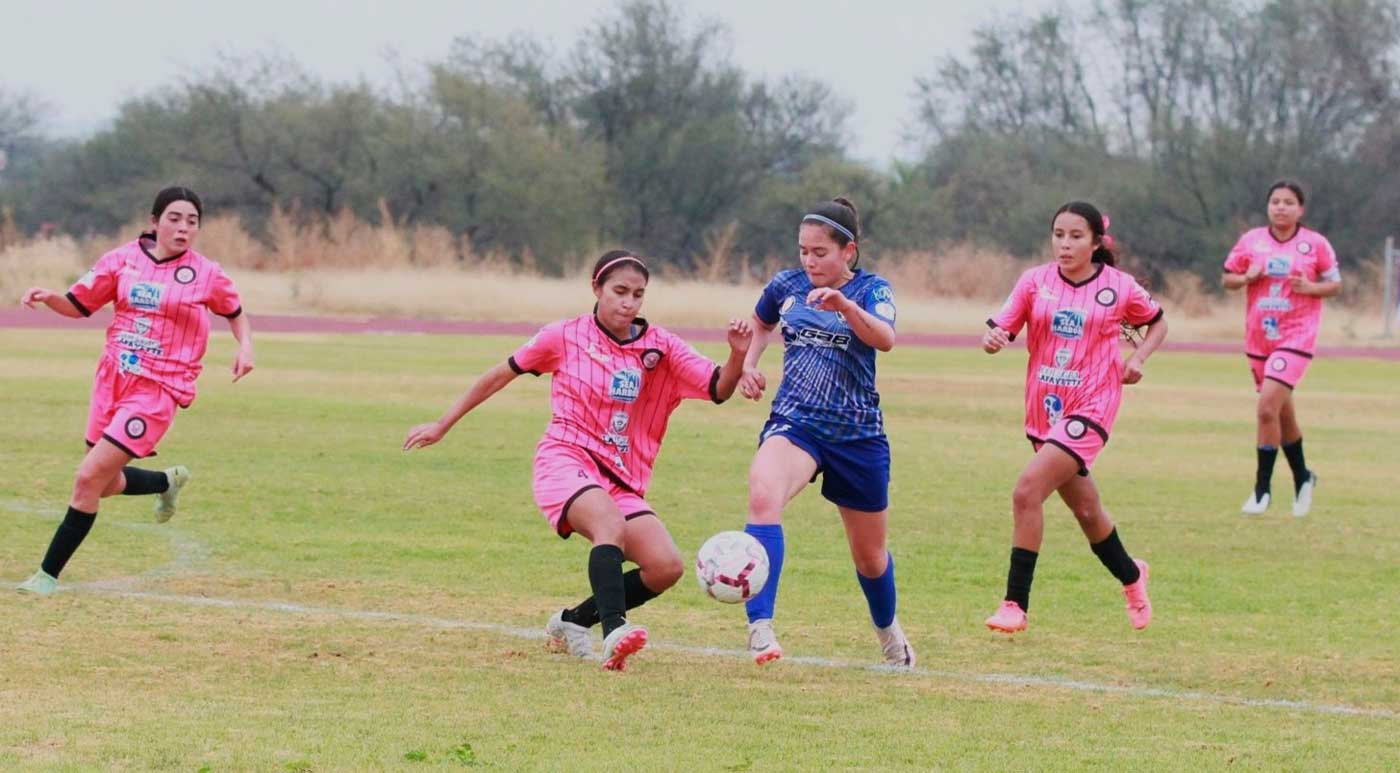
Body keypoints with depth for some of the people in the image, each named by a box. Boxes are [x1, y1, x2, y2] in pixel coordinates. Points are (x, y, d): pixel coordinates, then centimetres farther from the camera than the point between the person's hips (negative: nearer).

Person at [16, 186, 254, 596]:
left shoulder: (206, 274, -3)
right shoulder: (123, 260, 2)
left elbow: (235, 312, 16)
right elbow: (80, 304, 10)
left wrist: (245, 346, -3)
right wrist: (49, 298, -10)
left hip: (158, 390, -5)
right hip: (112, 379, 5)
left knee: (88, 478, -13)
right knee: (106, 483, 15)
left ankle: (48, 574, -4)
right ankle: (168, 481, 47)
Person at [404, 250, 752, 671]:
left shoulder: (659, 347, 5)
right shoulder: (567, 336, 1)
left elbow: (718, 389, -2)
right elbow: (500, 376, 11)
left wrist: (738, 355, -24)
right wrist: (441, 426, 15)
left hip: (622, 478, 4)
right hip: (566, 462, -4)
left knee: (666, 566, -15)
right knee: (612, 525, -36)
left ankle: (572, 623, 7)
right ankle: (614, 633, -53)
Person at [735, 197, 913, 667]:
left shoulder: (871, 290, -6)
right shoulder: (786, 286, 3)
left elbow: (884, 339, -28)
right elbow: (761, 325, 27)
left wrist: (845, 306, -46)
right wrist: (748, 363, 7)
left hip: (858, 434, -1)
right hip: (794, 423, 1)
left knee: (870, 555, 14)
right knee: (763, 496, -34)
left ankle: (888, 630, 47)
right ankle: (760, 629, -40)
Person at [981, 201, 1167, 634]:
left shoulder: (1119, 288, -4)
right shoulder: (1036, 281, 1)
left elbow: (1157, 322, 14)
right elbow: (1002, 328, -6)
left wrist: (1138, 358, -3)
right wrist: (992, 339, -29)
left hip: (1090, 409, -4)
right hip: (1044, 408, 4)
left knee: (1028, 491, -21)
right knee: (1084, 510, 19)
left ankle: (1016, 605, -16)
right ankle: (1131, 577, 47)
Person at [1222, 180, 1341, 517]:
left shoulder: (1315, 244, -4)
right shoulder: (1251, 240, 2)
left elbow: (1335, 284, 4)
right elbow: (1227, 278, 9)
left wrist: (1310, 287, -15)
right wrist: (1247, 277, -11)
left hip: (1295, 337, -4)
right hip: (1258, 338, 4)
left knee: (1267, 408, -18)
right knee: (1282, 413, 15)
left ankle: (1262, 487, -7)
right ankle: (1302, 478, 36)